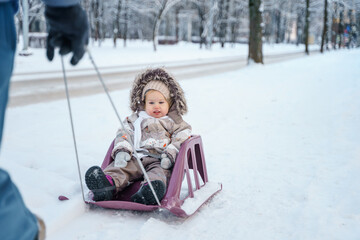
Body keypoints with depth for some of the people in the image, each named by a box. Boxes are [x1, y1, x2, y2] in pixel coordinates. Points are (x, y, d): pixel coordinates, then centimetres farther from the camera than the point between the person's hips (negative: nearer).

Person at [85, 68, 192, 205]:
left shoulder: (174, 121, 19)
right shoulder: (136, 119, 25)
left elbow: (181, 137, 7)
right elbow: (124, 133, 14)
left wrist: (170, 155, -11)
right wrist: (122, 151, -7)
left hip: (159, 160, -2)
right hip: (136, 157, 3)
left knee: (158, 172, -35)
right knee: (120, 167, -25)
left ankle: (149, 190, -63)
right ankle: (109, 184, -52)